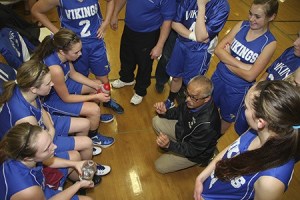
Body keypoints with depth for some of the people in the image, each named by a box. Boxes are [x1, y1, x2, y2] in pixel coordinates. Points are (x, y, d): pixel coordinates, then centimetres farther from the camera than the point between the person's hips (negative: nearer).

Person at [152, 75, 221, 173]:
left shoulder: (206, 124, -43)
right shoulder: (192, 102, -24)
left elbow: (193, 150, -29)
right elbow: (178, 112, -3)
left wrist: (169, 145, -43)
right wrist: (164, 112, -25)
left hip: (196, 152, -6)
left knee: (160, 166, 2)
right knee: (157, 121, 1)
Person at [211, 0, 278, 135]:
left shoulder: (269, 43, -20)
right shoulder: (242, 25, -10)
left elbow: (250, 75, -24)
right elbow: (218, 49, -16)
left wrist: (226, 60, -19)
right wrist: (241, 65, -27)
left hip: (238, 88, -3)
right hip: (219, 76, 4)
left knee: (227, 117, 22)